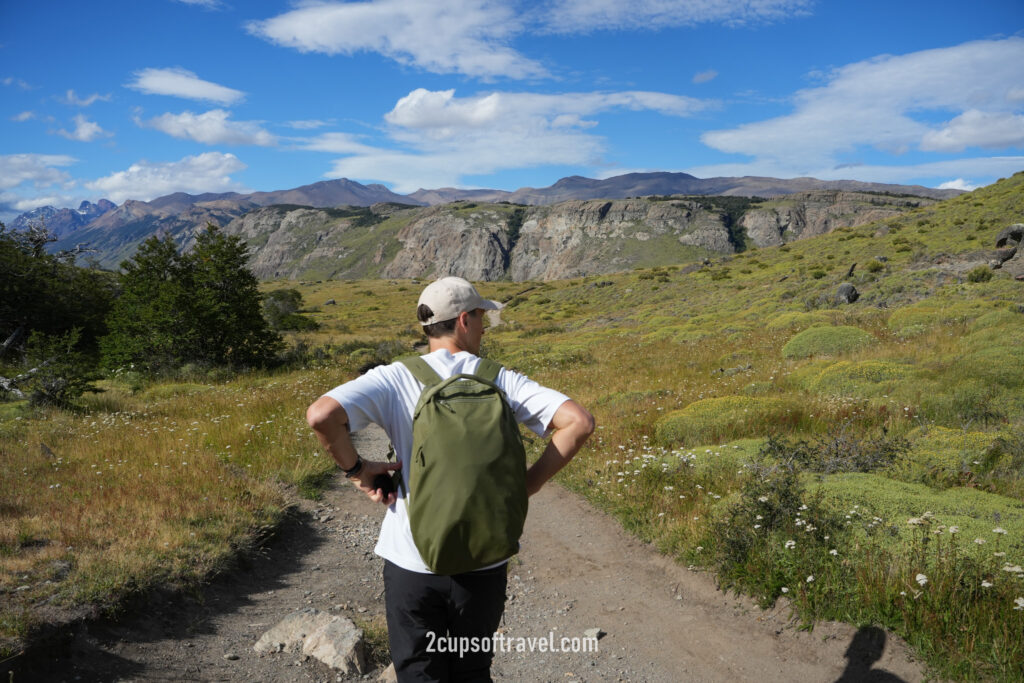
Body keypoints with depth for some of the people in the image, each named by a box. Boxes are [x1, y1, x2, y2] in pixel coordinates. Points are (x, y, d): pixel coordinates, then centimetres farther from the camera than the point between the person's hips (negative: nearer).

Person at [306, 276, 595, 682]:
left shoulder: (394, 380, -8)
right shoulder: (499, 381, -5)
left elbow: (321, 415, -24)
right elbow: (579, 422, -13)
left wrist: (355, 469, -7)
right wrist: (526, 486, -5)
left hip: (412, 561, -2)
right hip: (484, 563, 2)